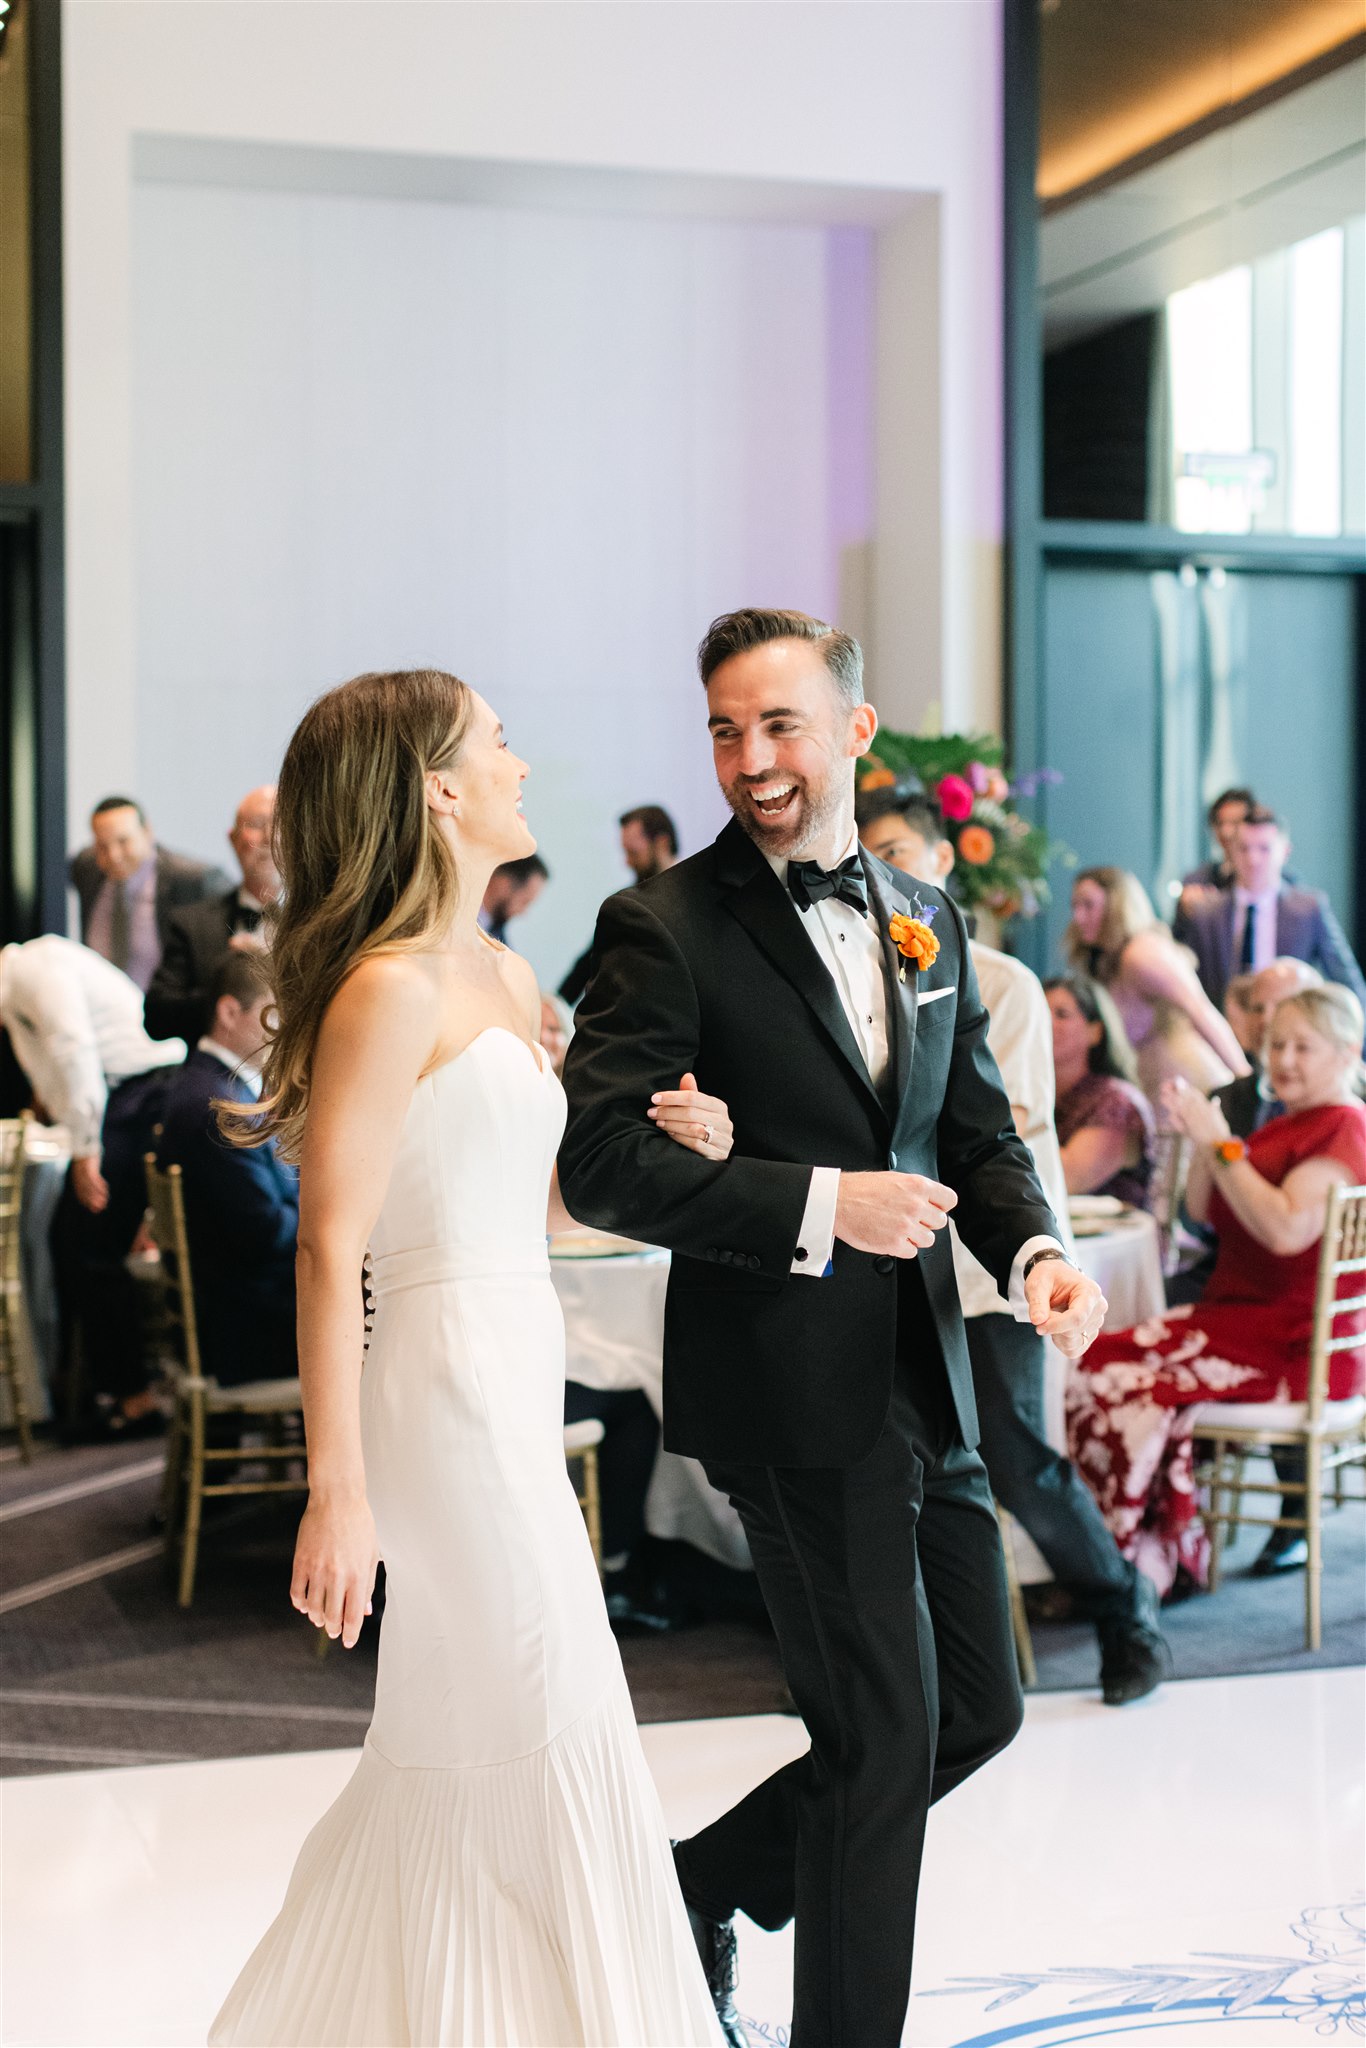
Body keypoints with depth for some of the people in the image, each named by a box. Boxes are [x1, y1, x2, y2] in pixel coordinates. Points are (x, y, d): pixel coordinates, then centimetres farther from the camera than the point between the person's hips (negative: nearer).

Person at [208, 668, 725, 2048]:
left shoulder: (505, 981, 13)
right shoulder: (388, 991, -15)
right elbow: (329, 1246, -19)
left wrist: (651, 1142, 3)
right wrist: (336, 1491, -22)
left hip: (516, 1386, 9)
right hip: (452, 1391, -9)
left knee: (460, 1750, 14)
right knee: (548, 1746, -1)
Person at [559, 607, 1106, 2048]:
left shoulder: (927, 922, 11)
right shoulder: (666, 928, -10)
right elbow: (599, 1161, -18)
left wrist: (1034, 1249, -4)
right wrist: (820, 1206, -23)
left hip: (924, 1384, 7)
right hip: (791, 1388, -7)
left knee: (978, 1708, 15)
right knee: (884, 1737, -1)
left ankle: (703, 1887, 33)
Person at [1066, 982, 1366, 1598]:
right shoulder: (1286, 1126, 20)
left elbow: (1286, 1228, -24)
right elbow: (1205, 1212, 18)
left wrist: (1221, 1144, -18)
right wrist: (1202, 1140, 1)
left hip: (1294, 1346, -9)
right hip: (1239, 1313, 9)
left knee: (1121, 1382, -21)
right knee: (1097, 1360, -10)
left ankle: (1153, 1563, -7)